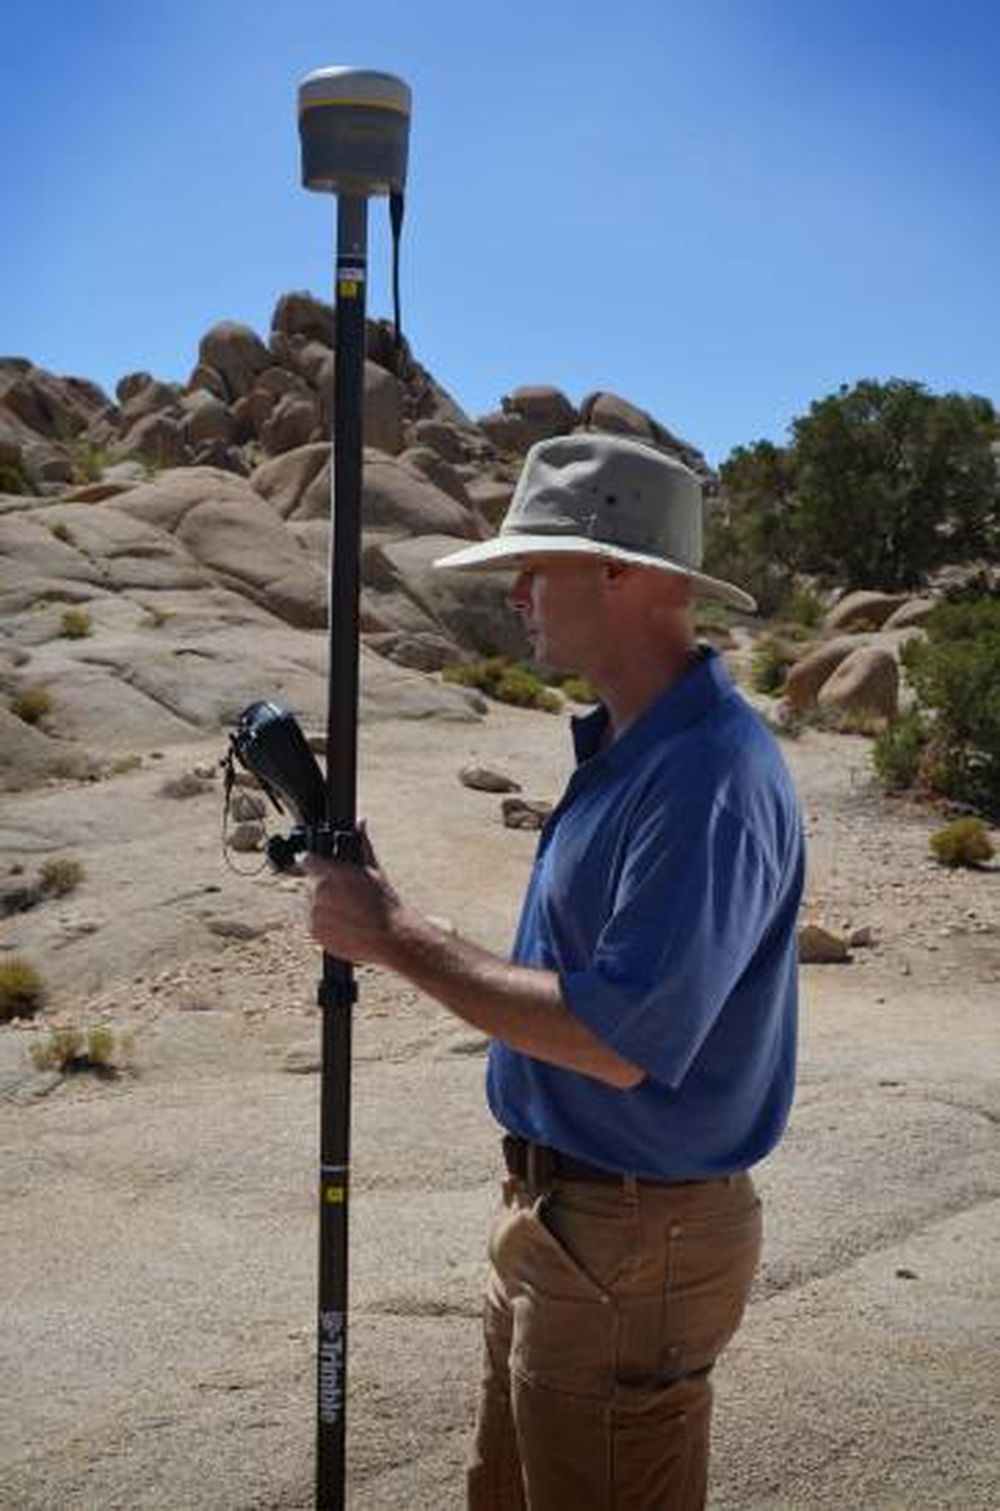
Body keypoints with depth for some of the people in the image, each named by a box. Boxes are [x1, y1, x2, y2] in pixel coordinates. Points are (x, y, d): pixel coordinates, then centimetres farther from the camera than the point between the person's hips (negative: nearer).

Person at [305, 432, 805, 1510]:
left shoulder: (709, 775, -26)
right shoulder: (624, 744, 7)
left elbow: (618, 1041, -29)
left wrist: (396, 938, -23)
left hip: (633, 1241, -9)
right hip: (553, 1211, 9)